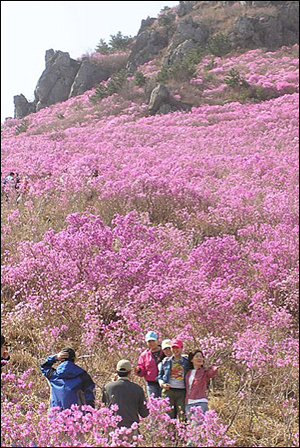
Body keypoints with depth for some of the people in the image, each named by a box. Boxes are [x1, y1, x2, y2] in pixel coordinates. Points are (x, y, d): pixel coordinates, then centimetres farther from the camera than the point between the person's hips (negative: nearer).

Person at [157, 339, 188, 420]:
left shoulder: (186, 361, 10)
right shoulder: (165, 361, 12)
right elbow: (160, 376, 18)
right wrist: (162, 384, -2)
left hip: (182, 392, -1)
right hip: (168, 391, 1)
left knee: (182, 416, -4)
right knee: (169, 416, -1)